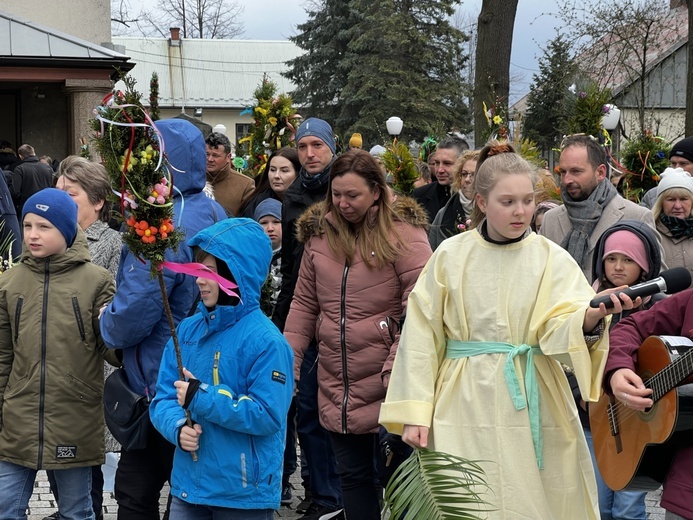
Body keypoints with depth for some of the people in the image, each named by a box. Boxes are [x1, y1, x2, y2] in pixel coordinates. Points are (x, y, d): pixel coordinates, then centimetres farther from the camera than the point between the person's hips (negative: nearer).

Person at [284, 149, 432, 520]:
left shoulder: (402, 232, -8)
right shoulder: (319, 232, 7)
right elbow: (304, 304, 13)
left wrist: (398, 368, -19)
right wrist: (287, 363, 7)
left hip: (387, 387, -5)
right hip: (337, 386, 5)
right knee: (352, 475, 13)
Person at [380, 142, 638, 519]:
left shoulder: (551, 259, 1)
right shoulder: (451, 255, 2)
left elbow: (558, 329, -13)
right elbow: (421, 336, 2)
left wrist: (591, 316, -36)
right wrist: (413, 413, -4)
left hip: (532, 409, 0)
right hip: (464, 407, 0)